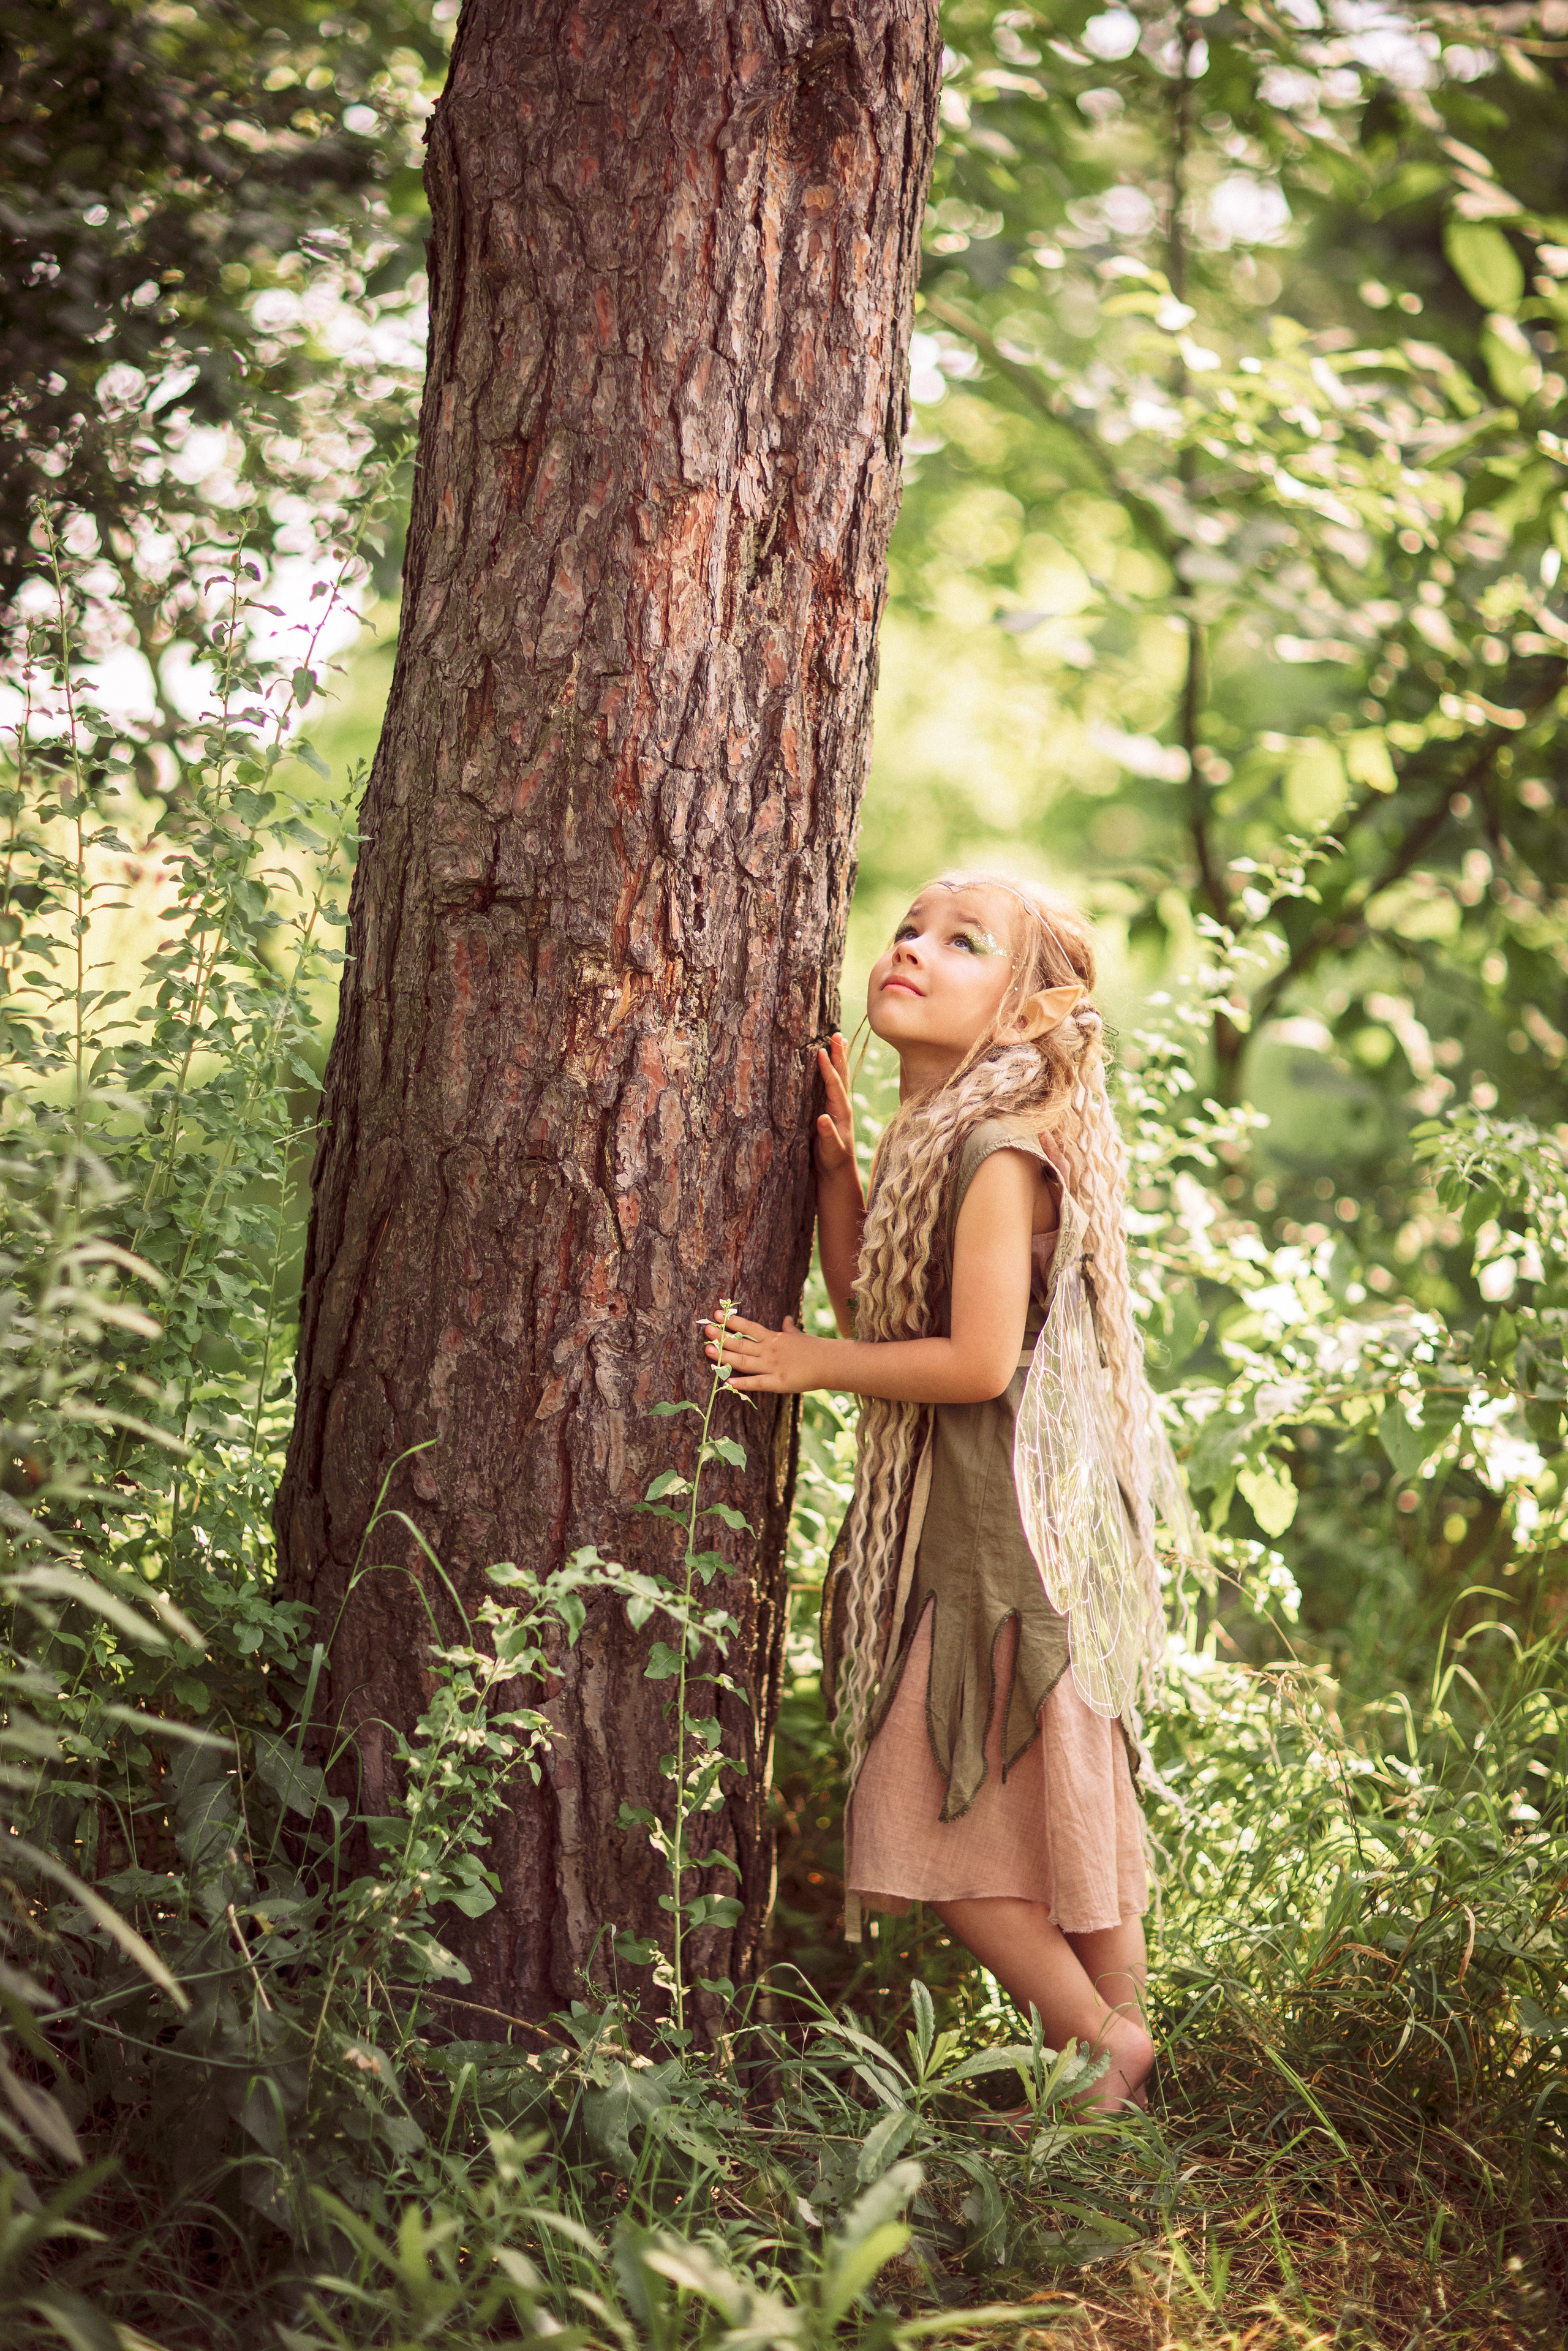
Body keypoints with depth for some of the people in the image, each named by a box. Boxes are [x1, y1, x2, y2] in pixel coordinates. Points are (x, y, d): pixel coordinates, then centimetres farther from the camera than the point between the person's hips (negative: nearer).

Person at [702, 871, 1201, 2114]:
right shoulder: (932, 1136, 11)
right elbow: (868, 1301, 14)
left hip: (1009, 1527, -9)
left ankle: (1106, 2045, 13)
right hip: (955, 1517, 9)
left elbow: (980, 1359, -23)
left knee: (945, 1816, -2)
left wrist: (813, 1364, -13)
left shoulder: (1004, 1150, -19)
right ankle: (1120, 2046, 26)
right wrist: (838, 1158, 3)